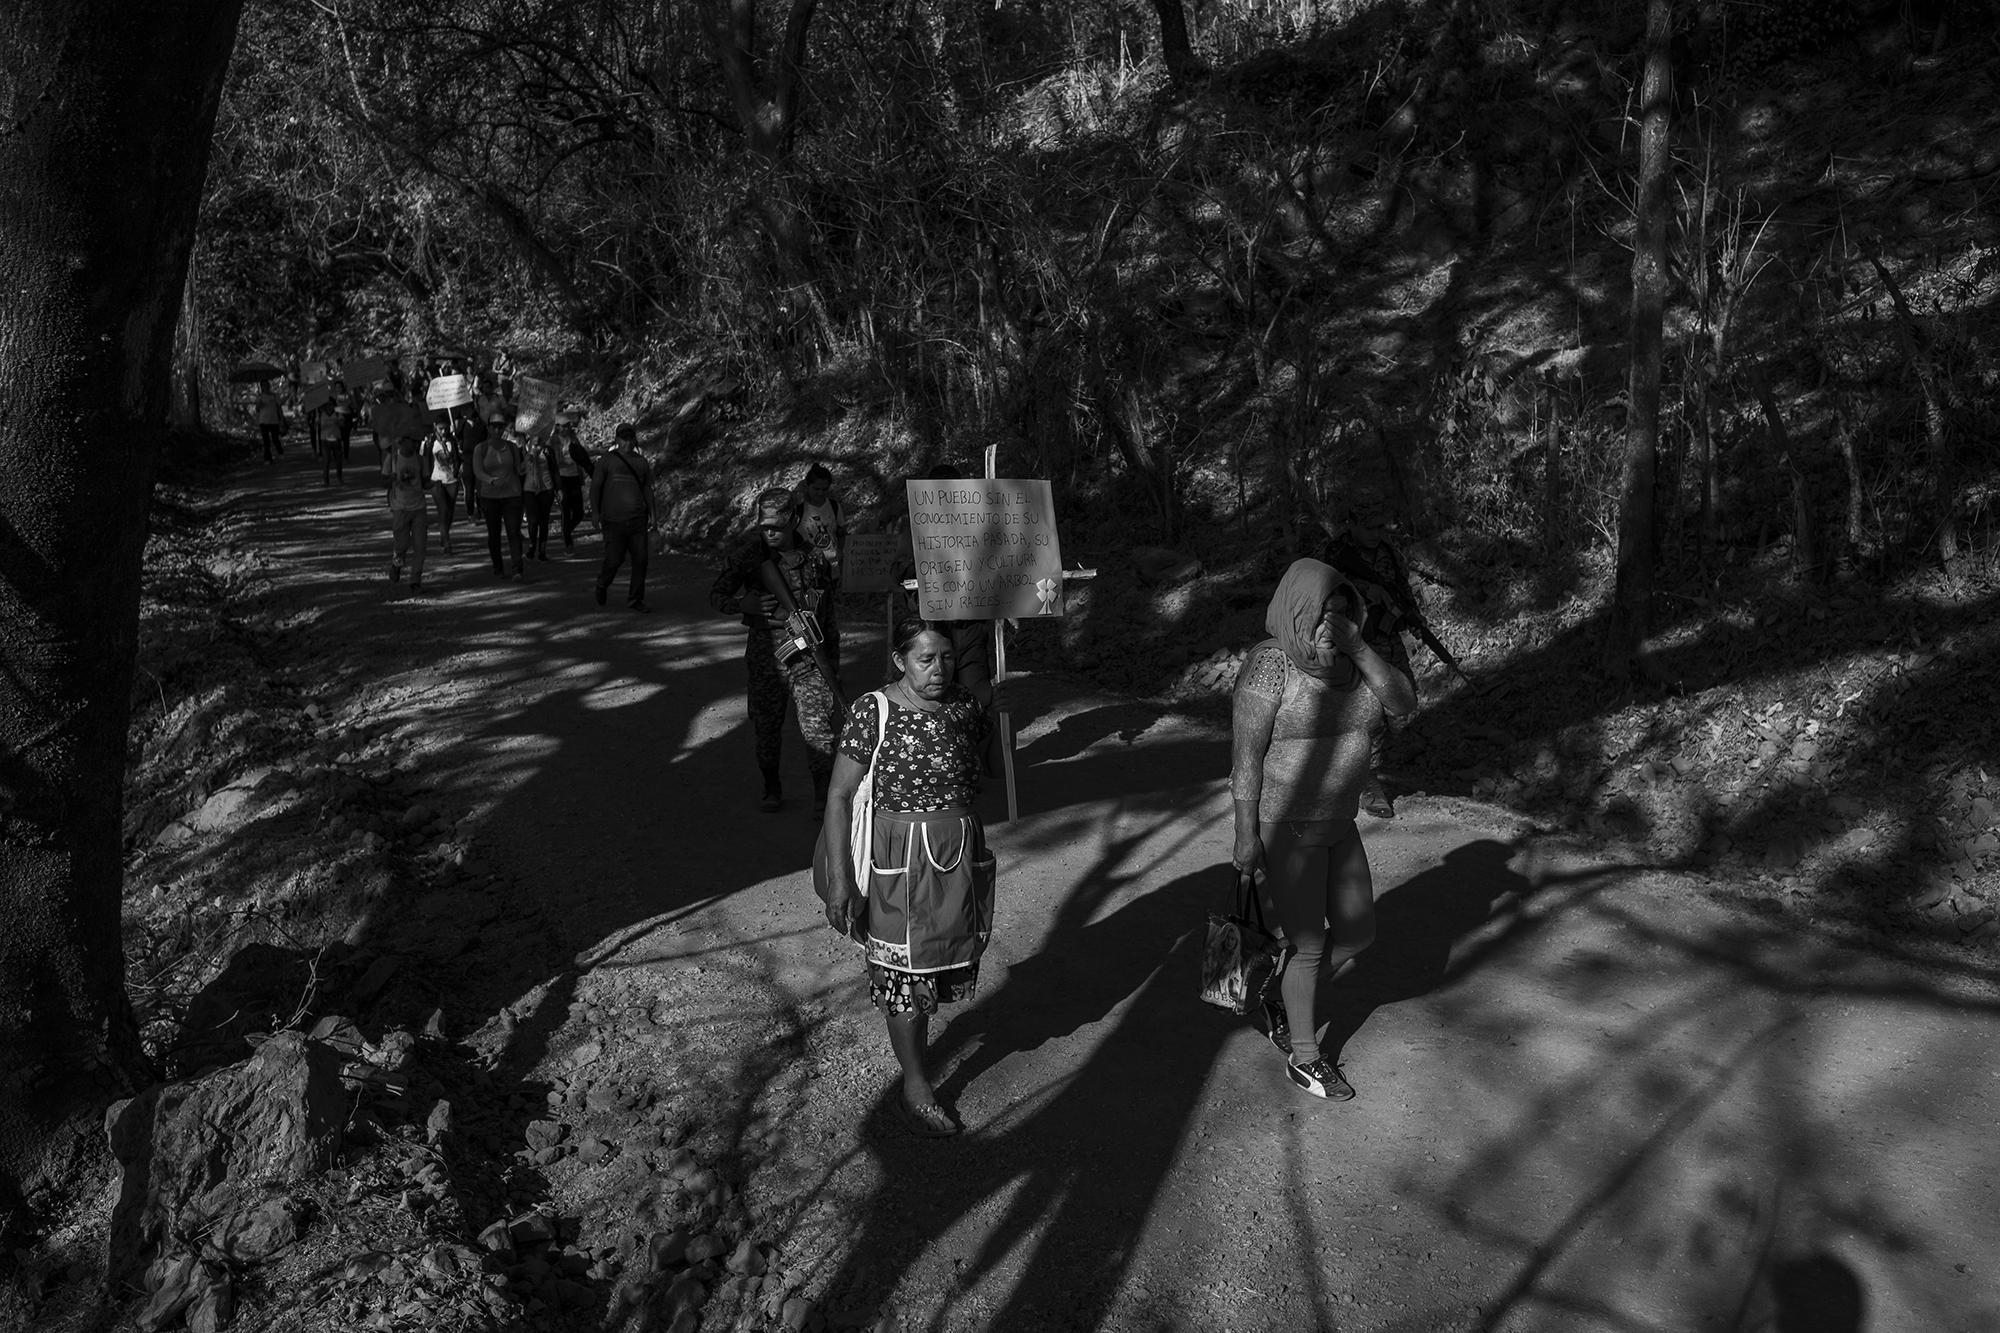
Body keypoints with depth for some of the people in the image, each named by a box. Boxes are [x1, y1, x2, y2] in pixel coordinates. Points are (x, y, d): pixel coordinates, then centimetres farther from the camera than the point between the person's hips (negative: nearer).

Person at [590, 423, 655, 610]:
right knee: (614, 560, -3)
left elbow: (647, 489, 17)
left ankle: (635, 599, 8)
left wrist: (651, 515, 9)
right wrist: (596, 513, -5)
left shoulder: (642, 462, 13)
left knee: (640, 559, -3)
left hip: (638, 519, 3)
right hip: (614, 520, -3)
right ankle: (602, 584, 29)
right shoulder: (607, 460, 2)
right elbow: (595, 487, 2)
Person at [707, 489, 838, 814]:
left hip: (807, 649, -1)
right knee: (766, 722, 9)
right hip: (764, 647, 1)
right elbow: (717, 595, 4)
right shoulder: (749, 553, -1)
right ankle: (771, 787, 27)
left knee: (817, 723, -5)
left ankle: (823, 794, 7)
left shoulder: (813, 555, -1)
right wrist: (745, 603, -15)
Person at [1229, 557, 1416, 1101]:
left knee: (1356, 932, 12)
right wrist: (1246, 835, -19)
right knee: (1309, 945, 3)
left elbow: (1403, 702, -10)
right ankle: (1304, 1057, 23)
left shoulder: (1347, 661, 2)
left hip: (1334, 820, 8)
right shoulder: (1270, 665, -20)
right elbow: (1245, 751, -19)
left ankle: (1284, 1004, 35)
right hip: (1282, 825, -8)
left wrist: (1357, 645, -22)